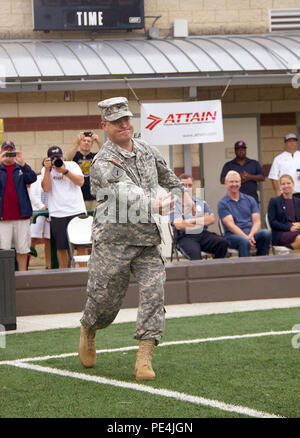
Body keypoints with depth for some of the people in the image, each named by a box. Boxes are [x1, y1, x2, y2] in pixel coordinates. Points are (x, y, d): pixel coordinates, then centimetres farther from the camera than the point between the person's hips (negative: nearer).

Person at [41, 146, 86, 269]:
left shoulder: (72, 165, 5)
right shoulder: (46, 170, 8)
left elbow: (80, 182, -9)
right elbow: (46, 188, -6)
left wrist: (65, 171, -18)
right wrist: (47, 170, -11)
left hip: (77, 211, 0)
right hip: (57, 214, 1)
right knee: (61, 247, 3)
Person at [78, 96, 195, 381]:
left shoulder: (146, 150, 10)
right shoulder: (104, 163, -13)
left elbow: (166, 175, 32)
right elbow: (125, 193, -31)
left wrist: (183, 194, 30)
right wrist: (155, 204, -46)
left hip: (148, 240, 5)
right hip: (113, 240, -5)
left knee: (153, 294, -11)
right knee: (104, 298, 5)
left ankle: (144, 359, -12)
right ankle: (88, 331, 39)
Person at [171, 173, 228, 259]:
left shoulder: (201, 203, 22)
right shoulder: (175, 205, 6)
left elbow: (212, 219, 12)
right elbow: (179, 225, -9)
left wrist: (193, 221, -2)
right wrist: (203, 220, 2)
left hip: (203, 234, 5)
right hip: (185, 237, -5)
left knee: (223, 242, -24)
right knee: (194, 252, -38)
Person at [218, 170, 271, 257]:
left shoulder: (250, 200, 17)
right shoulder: (222, 203, 6)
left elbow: (257, 222, 8)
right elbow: (230, 225, -6)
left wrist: (251, 236, -14)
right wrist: (246, 238, -20)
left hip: (251, 233, 4)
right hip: (233, 235, -4)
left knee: (267, 233, -29)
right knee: (244, 242, -38)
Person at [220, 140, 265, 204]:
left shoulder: (254, 163, 16)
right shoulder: (228, 165, 12)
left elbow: (262, 177, 8)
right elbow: (222, 180, 2)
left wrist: (250, 177, -9)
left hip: (252, 198, 1)